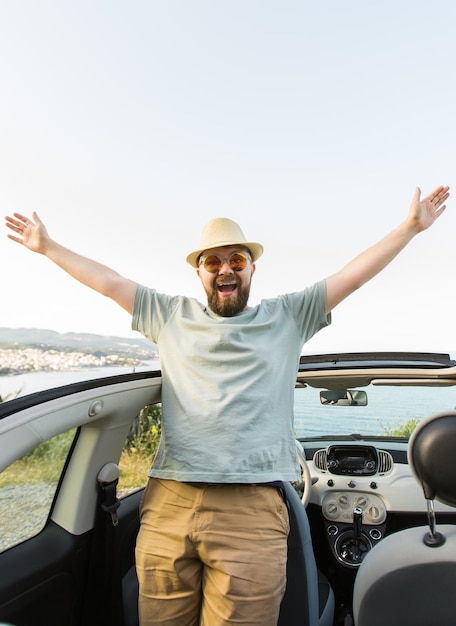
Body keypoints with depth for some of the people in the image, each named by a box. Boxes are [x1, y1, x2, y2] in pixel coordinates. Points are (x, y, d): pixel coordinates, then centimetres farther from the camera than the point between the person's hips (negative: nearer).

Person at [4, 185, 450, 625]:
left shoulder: (286, 316, 11)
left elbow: (353, 276, 9)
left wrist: (410, 227, 9)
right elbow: (108, 282, 19)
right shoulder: (172, 316, 14)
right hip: (167, 504, 2)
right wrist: (48, 247, 24)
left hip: (253, 508, -1)